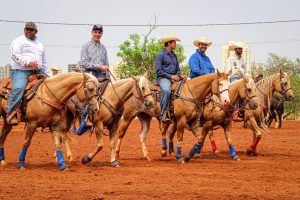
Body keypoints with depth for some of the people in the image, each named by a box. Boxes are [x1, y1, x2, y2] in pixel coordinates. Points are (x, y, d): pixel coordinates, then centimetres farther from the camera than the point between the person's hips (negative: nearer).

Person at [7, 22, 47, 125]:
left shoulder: (40, 44, 24)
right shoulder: (18, 41, 4)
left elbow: (44, 62, 29)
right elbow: (16, 55, -12)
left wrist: (45, 74, 18)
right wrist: (28, 63, -22)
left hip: (37, 72, 7)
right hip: (21, 71, -7)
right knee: (18, 88, -30)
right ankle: (11, 114, -30)